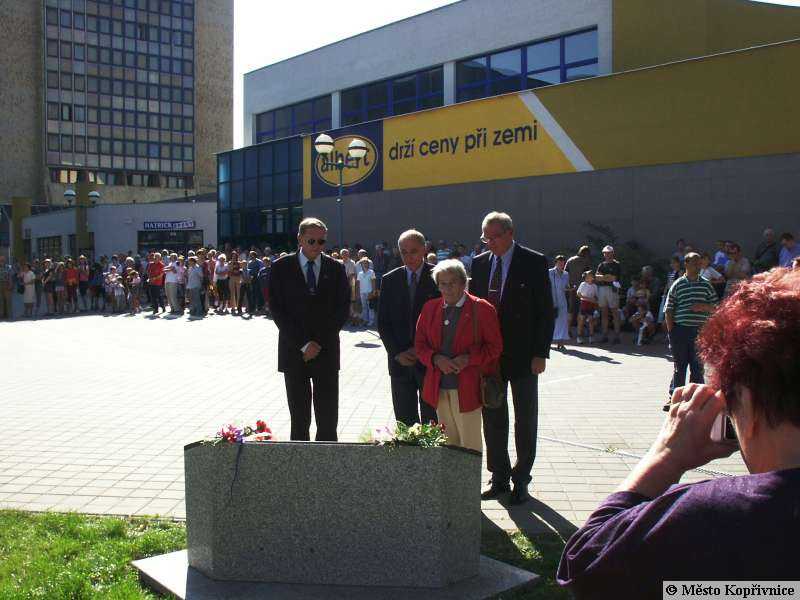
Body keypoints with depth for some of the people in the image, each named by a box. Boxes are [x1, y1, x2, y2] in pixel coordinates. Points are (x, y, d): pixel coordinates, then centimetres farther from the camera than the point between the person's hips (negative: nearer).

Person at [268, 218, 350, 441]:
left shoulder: (336, 268, 6)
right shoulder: (282, 267, 1)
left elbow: (343, 309, 3)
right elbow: (277, 309, -3)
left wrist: (319, 343, -6)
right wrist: (303, 344, -10)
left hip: (327, 352, 1)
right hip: (294, 352, -1)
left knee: (328, 418, 2)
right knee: (299, 418, 5)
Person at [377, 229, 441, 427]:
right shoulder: (389, 280, 6)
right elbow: (383, 323, 7)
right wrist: (397, 352, -5)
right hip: (400, 362, 3)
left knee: (431, 422, 4)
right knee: (404, 423, 7)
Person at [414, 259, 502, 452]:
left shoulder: (482, 309, -4)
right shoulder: (430, 308, 9)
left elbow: (495, 346, -4)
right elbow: (419, 344, 10)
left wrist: (468, 359, -17)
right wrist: (436, 359, -10)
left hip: (467, 389, -4)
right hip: (439, 388, 4)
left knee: (470, 446, 2)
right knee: (448, 444, 15)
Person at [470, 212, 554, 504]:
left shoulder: (534, 262, -7)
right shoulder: (479, 263, 6)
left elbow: (545, 310, -7)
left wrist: (540, 353, -12)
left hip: (522, 354, -4)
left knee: (526, 420, 8)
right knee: (493, 419, 11)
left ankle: (521, 480, 20)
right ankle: (499, 478, 24)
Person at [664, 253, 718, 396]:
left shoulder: (706, 285, 7)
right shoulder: (677, 285, 2)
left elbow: (715, 307, 9)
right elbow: (668, 310, 2)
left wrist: (703, 306, -11)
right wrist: (671, 331, -3)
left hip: (700, 331, 1)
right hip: (680, 329, -1)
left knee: (698, 366, 6)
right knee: (679, 366, 7)